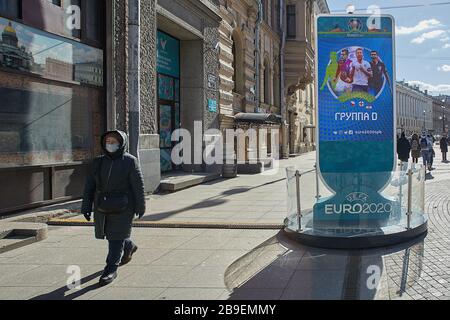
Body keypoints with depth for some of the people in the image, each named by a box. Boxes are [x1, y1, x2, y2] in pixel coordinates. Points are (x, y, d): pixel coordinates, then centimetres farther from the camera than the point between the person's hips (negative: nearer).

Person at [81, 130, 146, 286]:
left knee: (116, 238, -4)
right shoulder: (98, 162, 5)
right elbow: (89, 186, 5)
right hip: (102, 208, 5)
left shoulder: (130, 161, -8)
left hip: (122, 209, -5)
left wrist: (140, 207, -6)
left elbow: (138, 186, -6)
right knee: (109, 235, 18)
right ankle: (129, 247, 46)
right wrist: (86, 207, 0)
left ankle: (111, 269, 4)